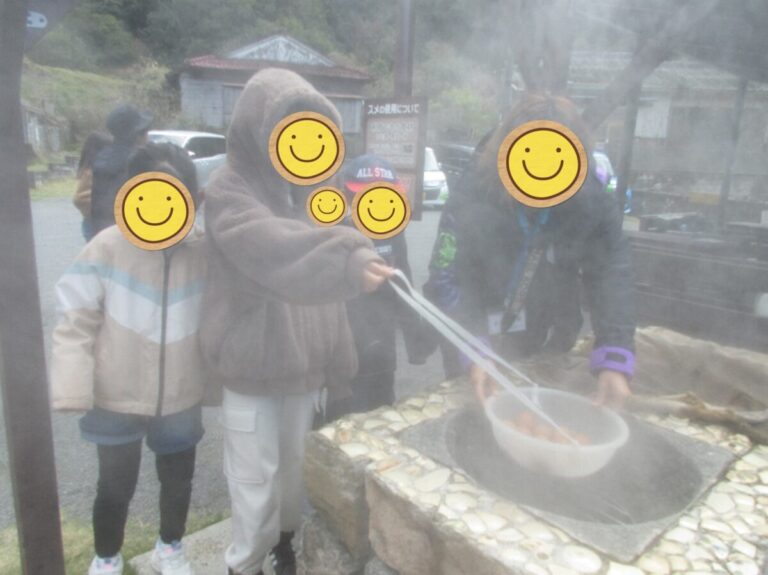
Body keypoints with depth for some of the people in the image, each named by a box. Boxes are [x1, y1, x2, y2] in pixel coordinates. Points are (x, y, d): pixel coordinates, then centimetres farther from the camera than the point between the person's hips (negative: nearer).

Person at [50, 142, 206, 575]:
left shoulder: (206, 251, -11)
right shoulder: (107, 248, -18)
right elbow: (76, 324, -12)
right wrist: (74, 390, -16)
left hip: (181, 399, 2)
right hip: (116, 399, -2)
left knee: (178, 478, 21)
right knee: (116, 487, 18)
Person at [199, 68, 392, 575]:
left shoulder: (307, 187, 6)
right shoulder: (230, 190, -13)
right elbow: (274, 251, -35)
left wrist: (335, 357, 9)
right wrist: (348, 259, -52)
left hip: (304, 360, 6)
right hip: (253, 364, -5)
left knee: (296, 464, 20)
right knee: (256, 476, 7)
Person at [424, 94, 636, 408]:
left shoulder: (591, 202, -17)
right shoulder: (472, 200, -24)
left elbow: (610, 278, -18)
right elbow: (446, 280, -24)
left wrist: (615, 360, -31)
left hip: (549, 351, 2)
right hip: (484, 349, -2)